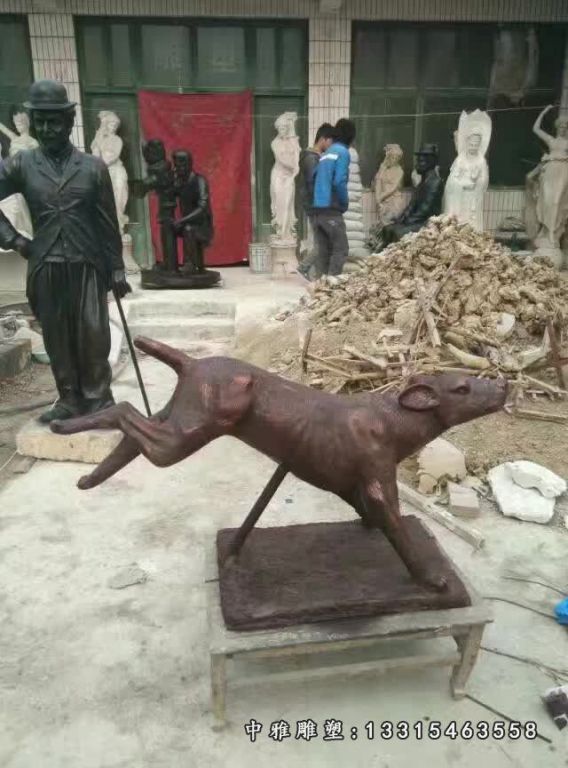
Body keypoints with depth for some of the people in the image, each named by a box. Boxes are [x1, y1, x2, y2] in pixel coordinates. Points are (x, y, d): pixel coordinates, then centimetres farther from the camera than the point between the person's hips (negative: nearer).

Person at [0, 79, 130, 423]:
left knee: (93, 335, -2)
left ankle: (98, 398, 12)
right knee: (57, 337, 5)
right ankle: (70, 399, 17)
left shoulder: (93, 167, 5)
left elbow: (109, 223, 5)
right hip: (45, 268, 2)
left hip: (87, 266, -1)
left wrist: (117, 269, 2)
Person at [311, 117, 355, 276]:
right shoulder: (343, 152, -4)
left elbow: (313, 180, 15)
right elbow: (339, 182, -15)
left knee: (323, 251, 9)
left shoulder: (325, 154, 18)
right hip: (331, 210, -7)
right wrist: (345, 203, 0)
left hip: (316, 210, 7)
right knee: (341, 249, -3)